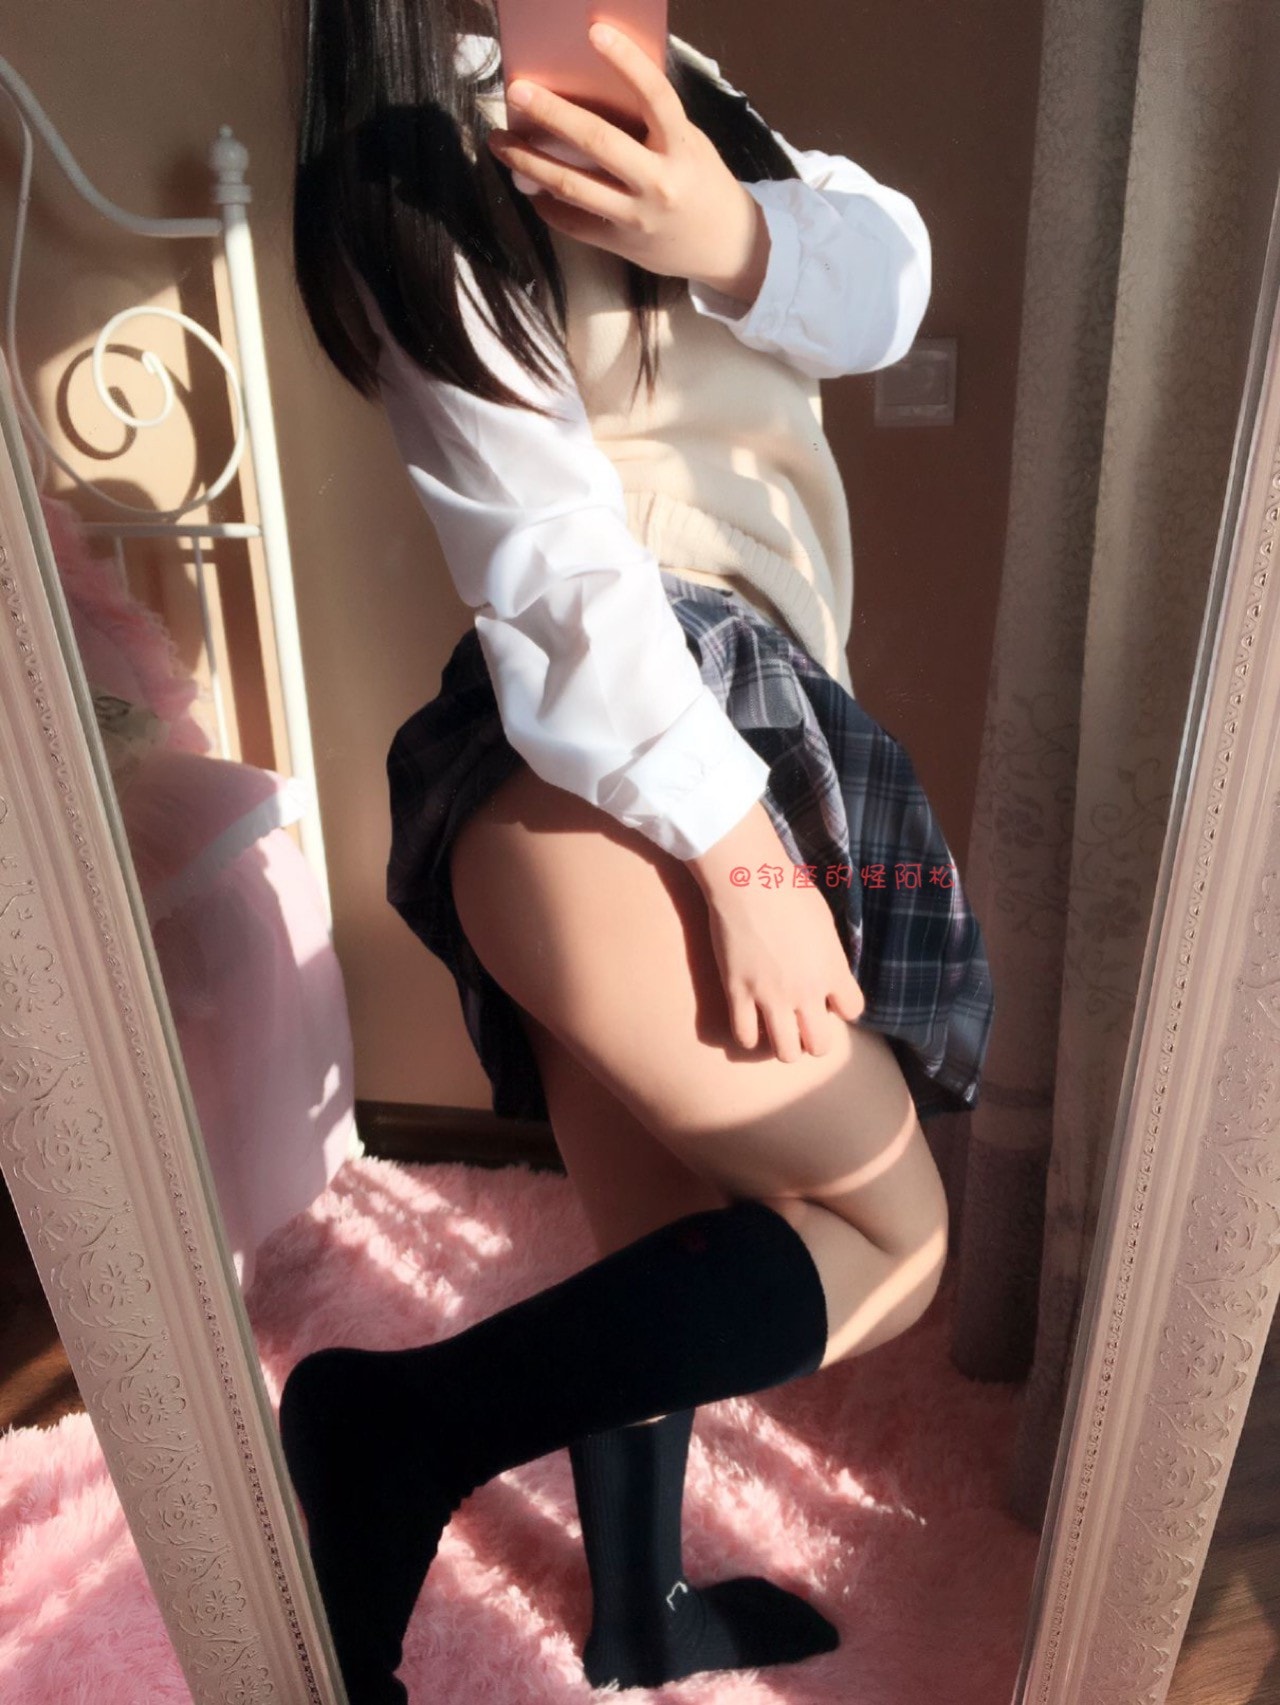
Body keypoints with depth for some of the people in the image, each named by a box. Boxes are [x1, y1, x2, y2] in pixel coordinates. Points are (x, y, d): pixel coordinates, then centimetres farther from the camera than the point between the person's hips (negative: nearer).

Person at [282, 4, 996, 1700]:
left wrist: (733, 237, -14)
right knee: (892, 1242, 2)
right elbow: (552, 562, -13)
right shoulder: (435, 162, 0)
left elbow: (883, 270, 8)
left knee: (663, 1254, 20)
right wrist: (748, 858, -19)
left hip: (682, 762, 9)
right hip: (617, 790, -9)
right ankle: (402, 1429, 3)